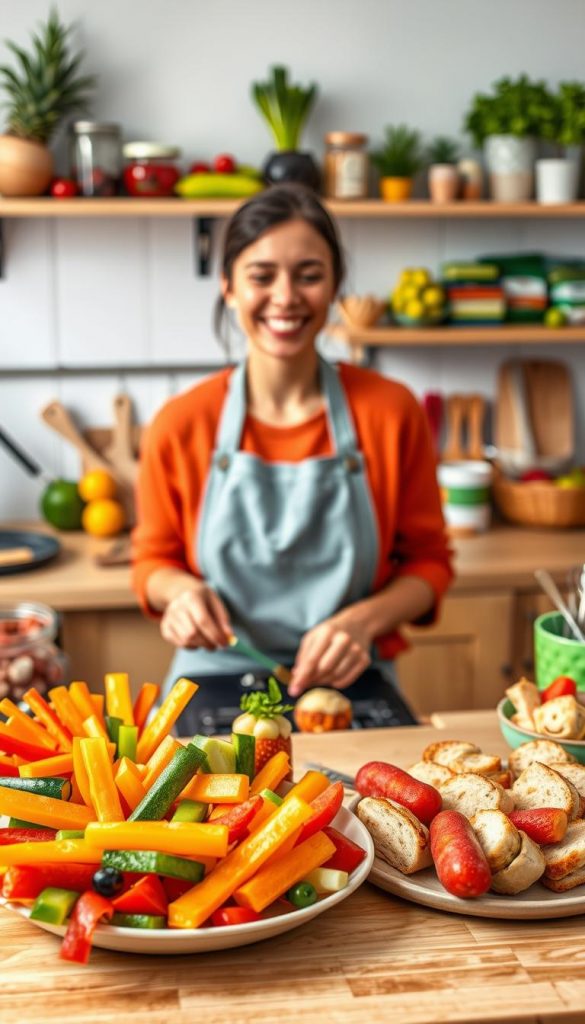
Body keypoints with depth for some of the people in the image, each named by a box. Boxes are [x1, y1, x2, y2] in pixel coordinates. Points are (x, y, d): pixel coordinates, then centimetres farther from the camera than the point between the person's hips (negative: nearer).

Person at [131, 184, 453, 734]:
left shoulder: (390, 411, -2)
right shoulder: (181, 424, -2)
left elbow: (428, 562, 7)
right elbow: (153, 559, 12)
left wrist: (365, 619, -12)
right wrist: (179, 590, -11)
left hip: (353, 690, 1)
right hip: (214, 698, 0)